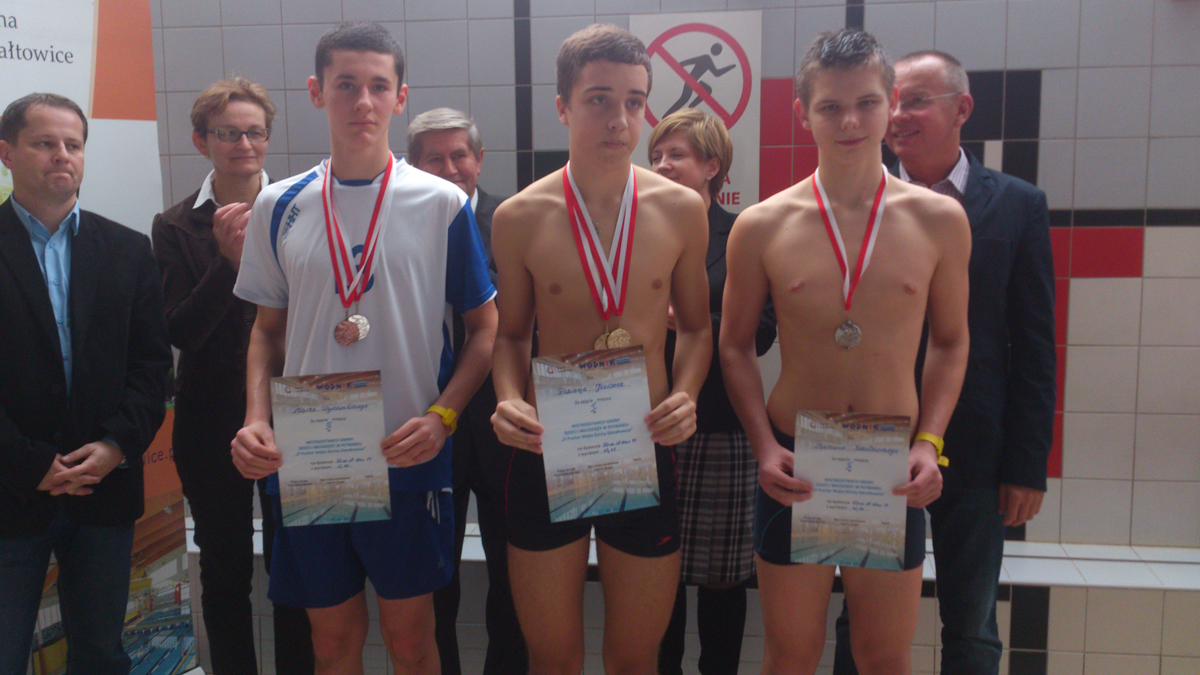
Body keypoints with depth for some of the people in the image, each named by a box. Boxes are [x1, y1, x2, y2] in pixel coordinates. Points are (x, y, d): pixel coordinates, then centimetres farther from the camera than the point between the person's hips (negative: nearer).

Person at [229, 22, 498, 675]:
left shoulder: (441, 204, -4)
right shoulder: (279, 208, 3)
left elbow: (484, 326, 0)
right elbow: (268, 328, 11)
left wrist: (442, 416, -14)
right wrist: (257, 419, -5)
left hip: (408, 459, -2)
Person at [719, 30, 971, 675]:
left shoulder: (939, 220, -2)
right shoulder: (761, 226, -4)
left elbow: (950, 342, 8)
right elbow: (736, 346, 4)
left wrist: (929, 441, -4)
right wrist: (763, 445, -8)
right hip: (793, 467, 0)